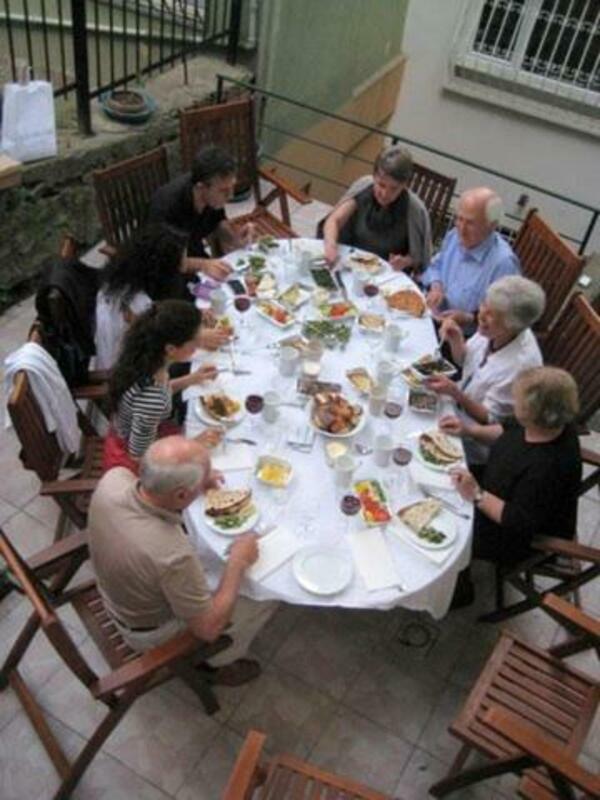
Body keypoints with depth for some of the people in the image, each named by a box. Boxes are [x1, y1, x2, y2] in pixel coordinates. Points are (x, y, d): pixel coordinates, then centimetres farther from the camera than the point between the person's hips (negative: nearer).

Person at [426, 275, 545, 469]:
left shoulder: (522, 363, -34)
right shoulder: (492, 331, -15)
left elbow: (490, 419, -21)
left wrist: (454, 393, -34)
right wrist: (456, 339, -15)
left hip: (477, 441, -7)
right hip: (461, 403, 7)